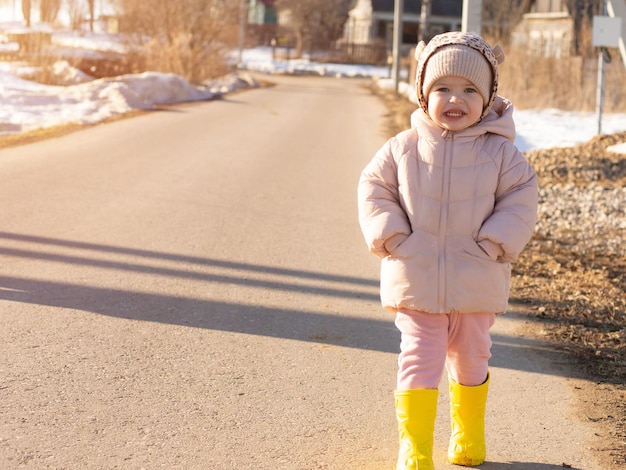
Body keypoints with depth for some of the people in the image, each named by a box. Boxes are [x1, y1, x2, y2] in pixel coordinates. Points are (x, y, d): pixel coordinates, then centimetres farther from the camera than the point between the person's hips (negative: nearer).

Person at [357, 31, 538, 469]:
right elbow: (374, 188, 4)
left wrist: (494, 243, -13)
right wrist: (390, 235, -8)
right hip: (415, 281, -1)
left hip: (477, 284, 1)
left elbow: (521, 199, -2)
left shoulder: (499, 152, -5)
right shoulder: (404, 148, -3)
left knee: (471, 359, 18)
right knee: (419, 359, -3)